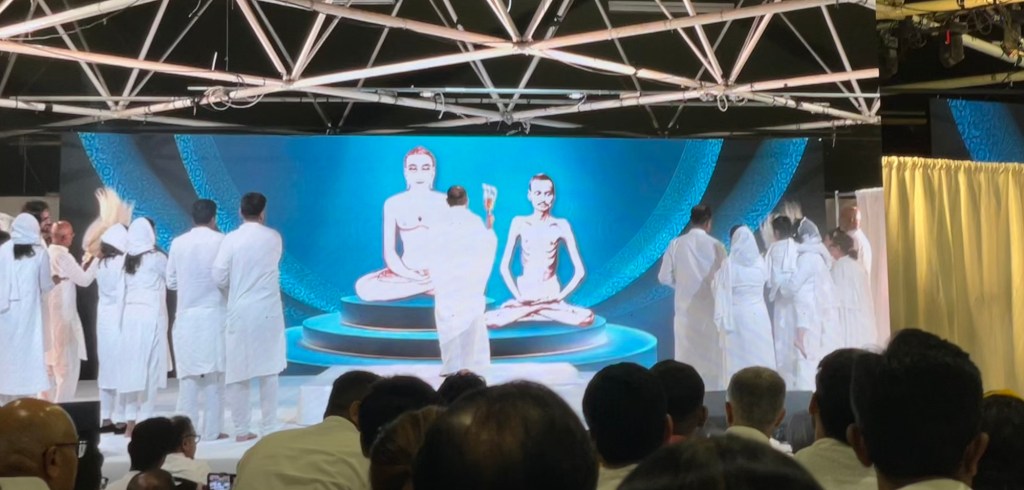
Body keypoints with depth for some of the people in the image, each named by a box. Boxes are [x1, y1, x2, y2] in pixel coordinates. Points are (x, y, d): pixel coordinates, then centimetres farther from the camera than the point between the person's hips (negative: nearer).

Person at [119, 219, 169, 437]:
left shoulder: (128, 259, 9)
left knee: (132, 367, 7)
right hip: (151, 316, -5)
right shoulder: (156, 258, -6)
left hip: (130, 316, 5)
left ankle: (131, 422, 8)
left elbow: (125, 289, 9)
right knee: (149, 368, -1)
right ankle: (143, 421, -2)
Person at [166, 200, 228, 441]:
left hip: (187, 316, 3)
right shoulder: (221, 241, -6)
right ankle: (211, 431, 3)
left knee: (188, 374, 6)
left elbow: (171, 282, 8)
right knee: (214, 373, 3)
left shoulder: (178, 243, 2)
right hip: (214, 315, -2)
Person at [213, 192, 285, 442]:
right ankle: (269, 428, 8)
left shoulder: (231, 239, -7)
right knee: (268, 371, 6)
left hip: (240, 312, -1)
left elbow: (219, 277, -8)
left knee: (238, 372, 5)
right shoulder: (274, 238, 0)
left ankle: (241, 430, 8)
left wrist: (235, 285, 11)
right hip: (268, 311, 1)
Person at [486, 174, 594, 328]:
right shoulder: (519, 223, 0)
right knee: (488, 320, -26)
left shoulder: (561, 225, -1)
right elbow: (504, 266, 1)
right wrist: (518, 296, -9)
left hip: (550, 296, 1)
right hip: (525, 294, -1)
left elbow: (580, 271, -1)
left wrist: (560, 297, -10)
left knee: (587, 317, -28)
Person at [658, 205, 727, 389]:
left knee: (686, 355, 9)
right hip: (710, 309, -2)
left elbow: (665, 277, -1)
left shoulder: (676, 244, -5)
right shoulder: (716, 246, -10)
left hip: (686, 309, 2)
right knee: (712, 356, 7)